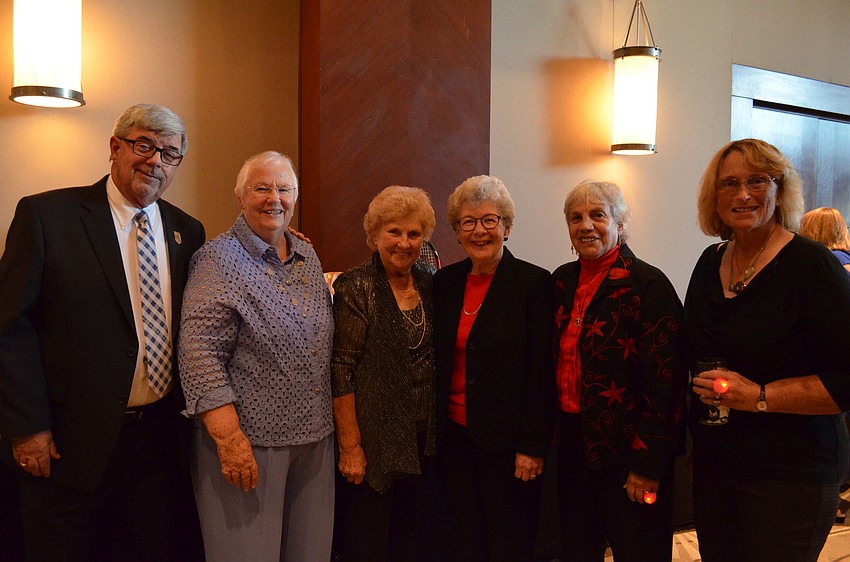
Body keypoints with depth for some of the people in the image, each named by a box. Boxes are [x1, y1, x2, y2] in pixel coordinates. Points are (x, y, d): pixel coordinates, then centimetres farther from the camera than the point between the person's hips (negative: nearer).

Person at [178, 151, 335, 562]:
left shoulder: (308, 258, 10)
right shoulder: (217, 260, -10)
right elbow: (199, 353, -16)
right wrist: (229, 437, -21)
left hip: (315, 436, 6)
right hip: (247, 440, -6)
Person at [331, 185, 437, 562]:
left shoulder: (430, 282, 7)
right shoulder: (355, 288, -10)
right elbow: (341, 370, -14)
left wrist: (437, 434, 8)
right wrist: (350, 445, -16)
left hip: (423, 441, 6)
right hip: (374, 442, -5)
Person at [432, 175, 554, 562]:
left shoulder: (535, 283, -9)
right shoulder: (445, 282, 5)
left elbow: (541, 373, -11)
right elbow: (438, 362, 11)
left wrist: (532, 447, -12)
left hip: (507, 442, -4)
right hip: (455, 437, 4)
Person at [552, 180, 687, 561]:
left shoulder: (647, 284, -13)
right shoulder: (562, 281, 7)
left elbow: (665, 383, -17)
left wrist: (648, 464, -17)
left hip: (625, 450, -6)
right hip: (572, 443, 6)